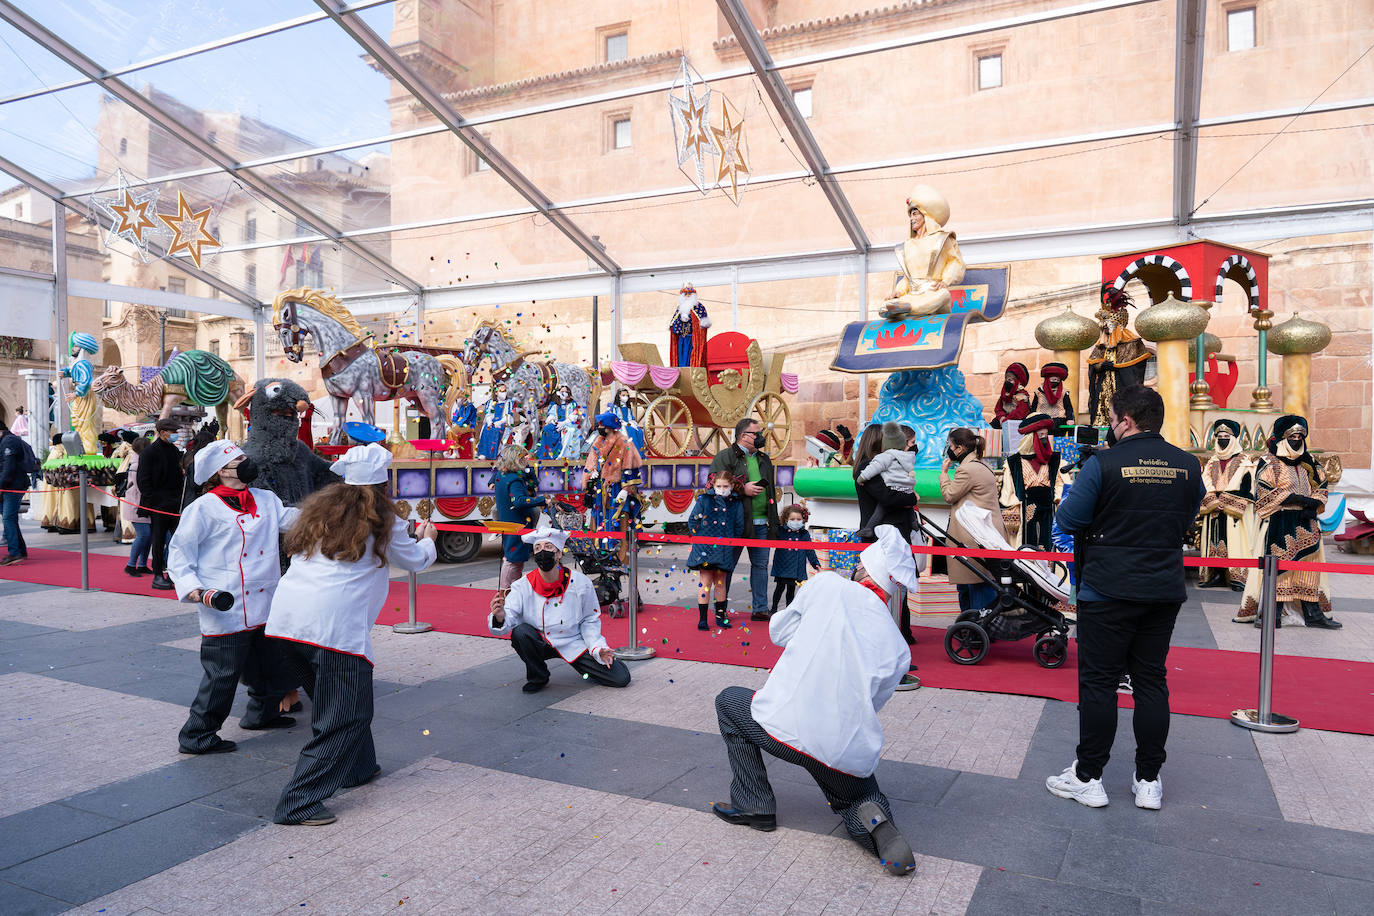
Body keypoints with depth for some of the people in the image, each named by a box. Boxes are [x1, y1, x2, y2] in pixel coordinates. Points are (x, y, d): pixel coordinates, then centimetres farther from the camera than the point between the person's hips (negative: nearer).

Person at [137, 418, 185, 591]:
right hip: (158, 504, -6)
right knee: (159, 540, 0)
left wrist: (181, 498, 10)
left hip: (175, 503, 6)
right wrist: (152, 501, -15)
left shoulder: (175, 451, 13)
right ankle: (157, 576, 8)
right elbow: (143, 479, -9)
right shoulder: (149, 452, -6)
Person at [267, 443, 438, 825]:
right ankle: (299, 803, 0)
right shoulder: (384, 523, 4)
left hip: (283, 621, 7)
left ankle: (358, 767, 39)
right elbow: (415, 560, 20)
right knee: (344, 717, 3)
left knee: (332, 702, 23)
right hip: (334, 628, -7)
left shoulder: (317, 508, 17)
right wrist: (426, 538, 43)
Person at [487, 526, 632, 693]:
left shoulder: (580, 583, -12)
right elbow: (507, 620, -23)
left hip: (574, 644, 0)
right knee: (520, 632, -33)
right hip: (541, 645, 0)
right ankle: (538, 677, -4)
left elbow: (590, 621, 1)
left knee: (621, 678, -13)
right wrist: (500, 617, -45)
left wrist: (597, 648, -12)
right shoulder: (522, 586, -13)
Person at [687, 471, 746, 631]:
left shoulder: (736, 503, 4)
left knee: (720, 582, 11)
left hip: (725, 550, 2)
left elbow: (739, 526, 12)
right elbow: (692, 519, 4)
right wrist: (698, 538, 0)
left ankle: (720, 616, 22)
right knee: (705, 581, -1)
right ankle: (702, 619, 4)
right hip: (705, 548, -2)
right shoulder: (704, 499, -1)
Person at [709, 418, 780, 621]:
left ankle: (760, 609, 15)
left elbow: (771, 489, 25)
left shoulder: (764, 459, 19)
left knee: (760, 564, 8)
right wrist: (742, 489, -15)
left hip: (761, 522, 6)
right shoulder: (725, 457, -3)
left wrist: (773, 520, 20)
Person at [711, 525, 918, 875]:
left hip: (789, 730, -3)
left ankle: (754, 806, 22)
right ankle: (871, 821, -2)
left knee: (729, 701, 25)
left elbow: (778, 631, 11)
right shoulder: (898, 647, 8)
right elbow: (872, 702, 16)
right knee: (861, 797, 35)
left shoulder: (827, 584, 0)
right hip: (852, 757, 4)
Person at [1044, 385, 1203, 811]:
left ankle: (1088, 778, 11)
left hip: (1107, 592, -5)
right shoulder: (1189, 466, 3)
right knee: (1151, 680, 12)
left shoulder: (1103, 464, -13)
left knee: (1097, 681, 3)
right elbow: (1186, 523, 15)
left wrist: (1071, 494, 10)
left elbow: (1068, 520, -9)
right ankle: (1149, 781, 19)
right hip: (1164, 591, 5)